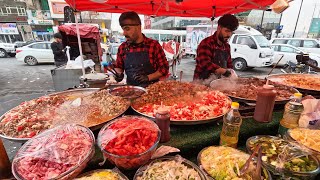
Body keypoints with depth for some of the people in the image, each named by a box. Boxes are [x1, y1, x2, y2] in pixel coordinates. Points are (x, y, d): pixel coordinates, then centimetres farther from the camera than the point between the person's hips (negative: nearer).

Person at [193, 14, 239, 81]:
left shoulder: (227, 46, 15)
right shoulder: (206, 43, -10)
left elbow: (229, 65, 24)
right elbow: (206, 64, -24)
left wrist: (231, 73, 5)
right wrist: (225, 71, -29)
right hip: (202, 81, -7)